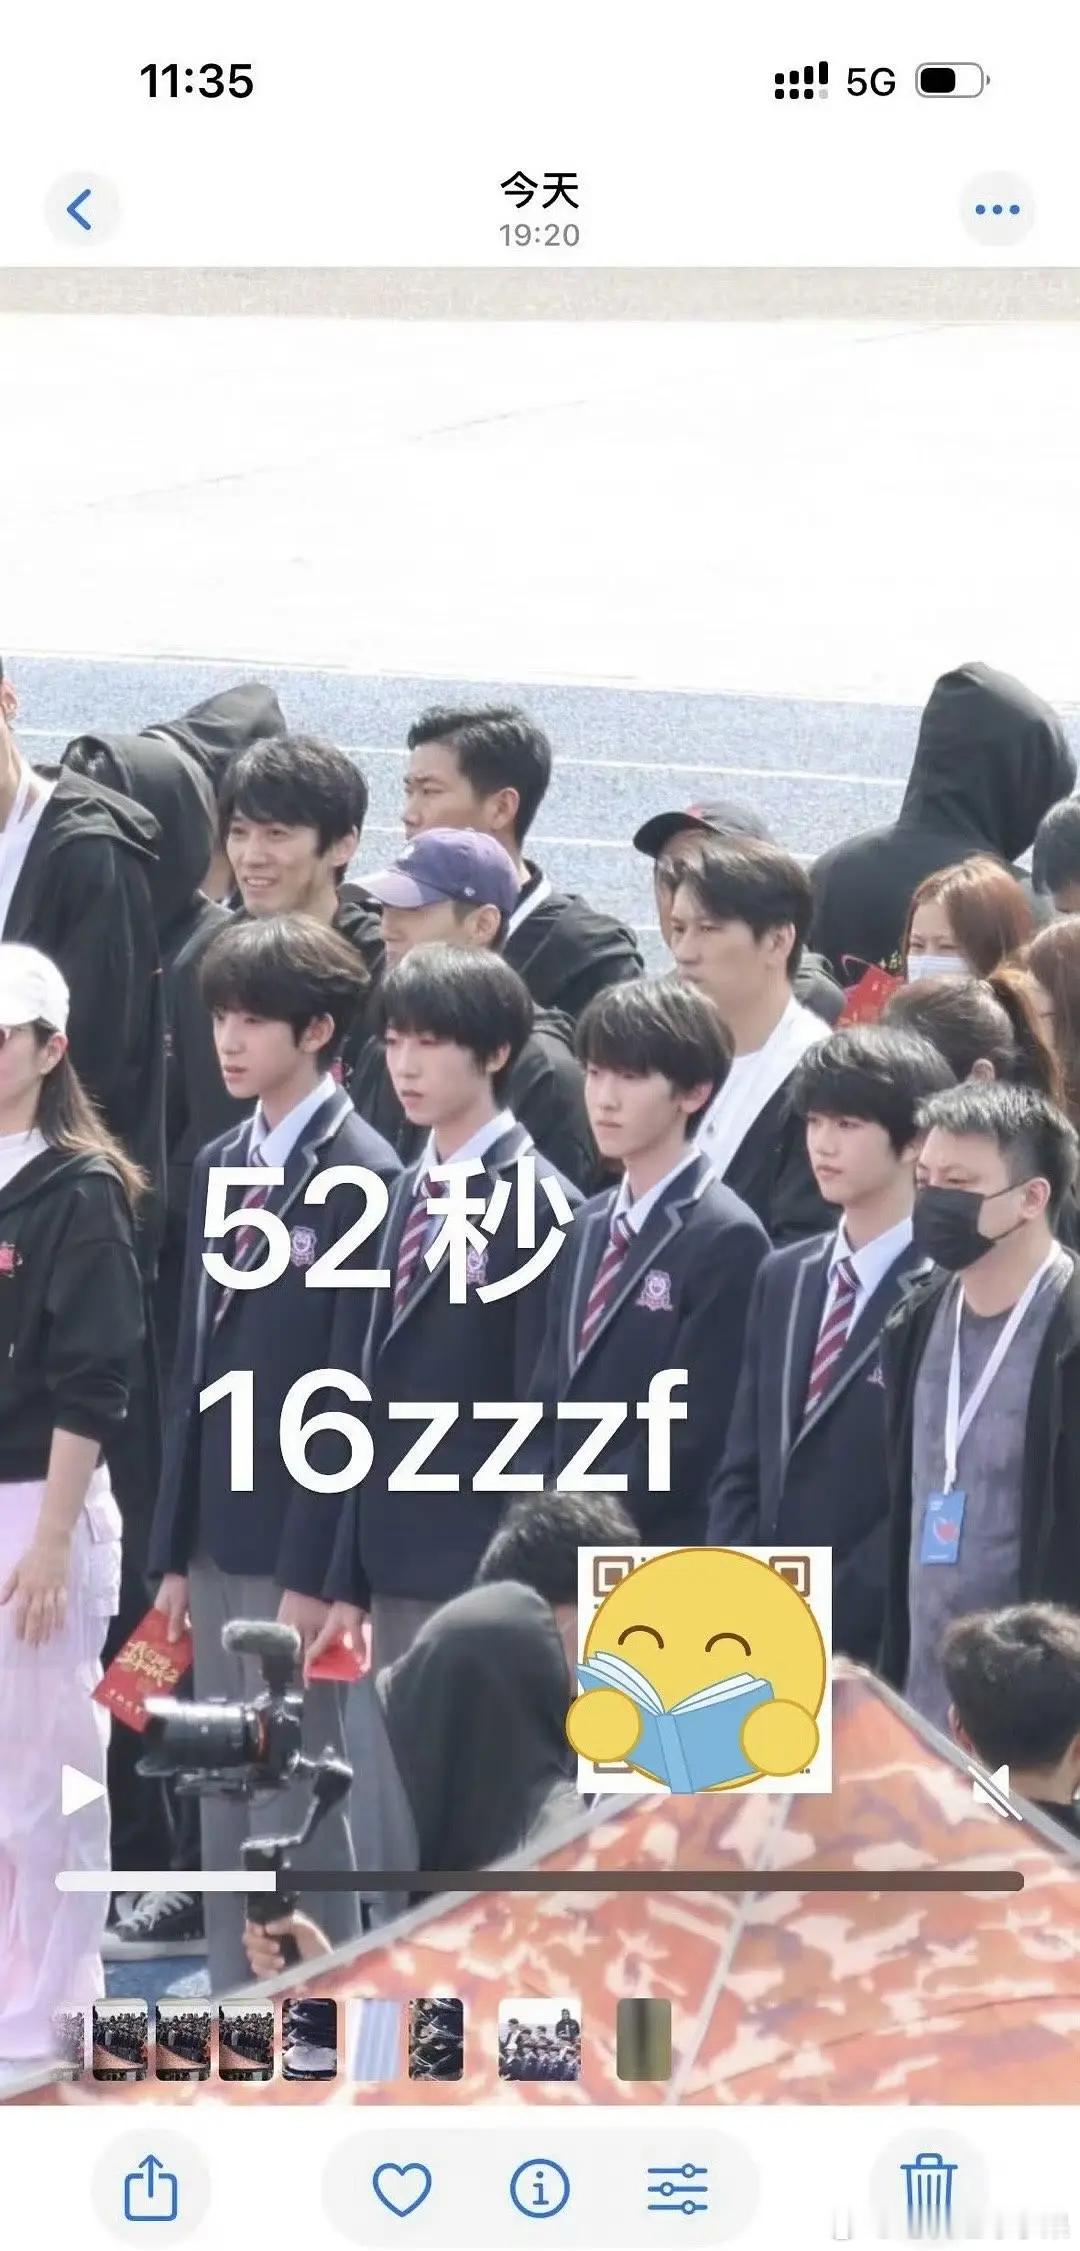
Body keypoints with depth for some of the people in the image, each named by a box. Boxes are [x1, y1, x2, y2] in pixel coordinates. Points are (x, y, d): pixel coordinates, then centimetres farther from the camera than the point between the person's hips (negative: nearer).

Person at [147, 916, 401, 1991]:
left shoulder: (361, 1179, -12)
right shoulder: (220, 1167, 12)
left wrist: (315, 1572, -16)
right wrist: (174, 1547, 13)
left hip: (297, 1543, -8)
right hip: (219, 1536, 8)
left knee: (298, 1803, -3)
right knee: (224, 1801, 12)